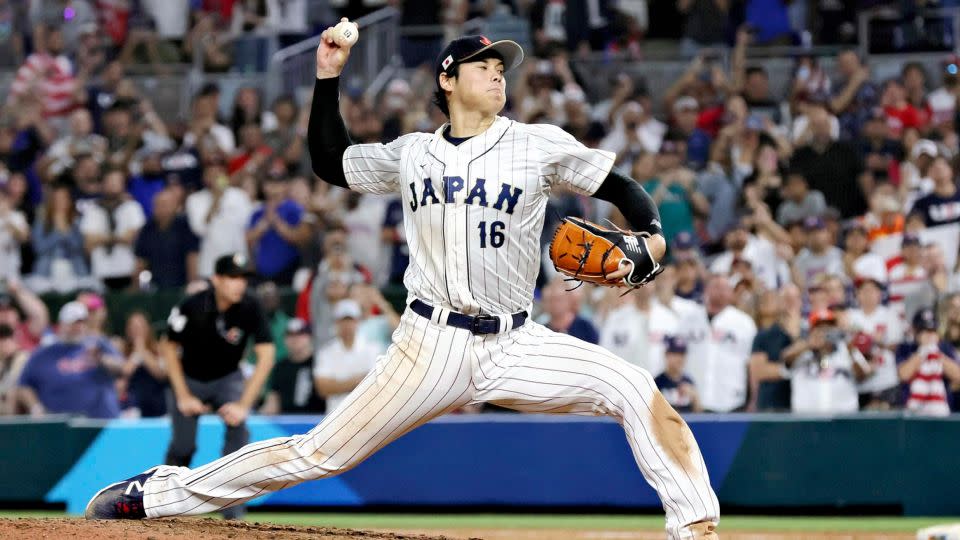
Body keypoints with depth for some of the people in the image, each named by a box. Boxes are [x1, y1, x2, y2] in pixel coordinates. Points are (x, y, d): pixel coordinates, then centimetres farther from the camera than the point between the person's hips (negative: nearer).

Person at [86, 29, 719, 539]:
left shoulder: (541, 145, 3)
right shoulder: (412, 153, 9)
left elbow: (625, 189, 7)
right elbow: (331, 161, 23)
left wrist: (647, 245, -13)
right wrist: (328, 76, 14)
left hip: (513, 346, 0)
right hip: (430, 345, 0)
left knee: (636, 390, -22)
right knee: (319, 453, -4)